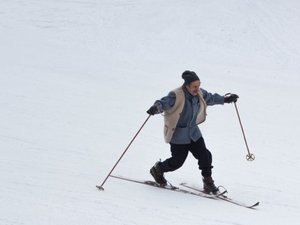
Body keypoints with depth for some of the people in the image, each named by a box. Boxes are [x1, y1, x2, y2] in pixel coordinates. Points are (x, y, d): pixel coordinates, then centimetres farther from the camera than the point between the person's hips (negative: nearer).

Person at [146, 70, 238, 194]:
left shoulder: (200, 93, -1)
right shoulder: (176, 96, -23)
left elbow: (210, 98, 18)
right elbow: (164, 103, -30)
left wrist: (225, 99, 23)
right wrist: (156, 108, -52)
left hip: (193, 132, 6)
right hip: (178, 134, -6)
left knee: (205, 156, -1)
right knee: (177, 161, 2)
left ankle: (208, 182, 15)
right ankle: (158, 169, 30)